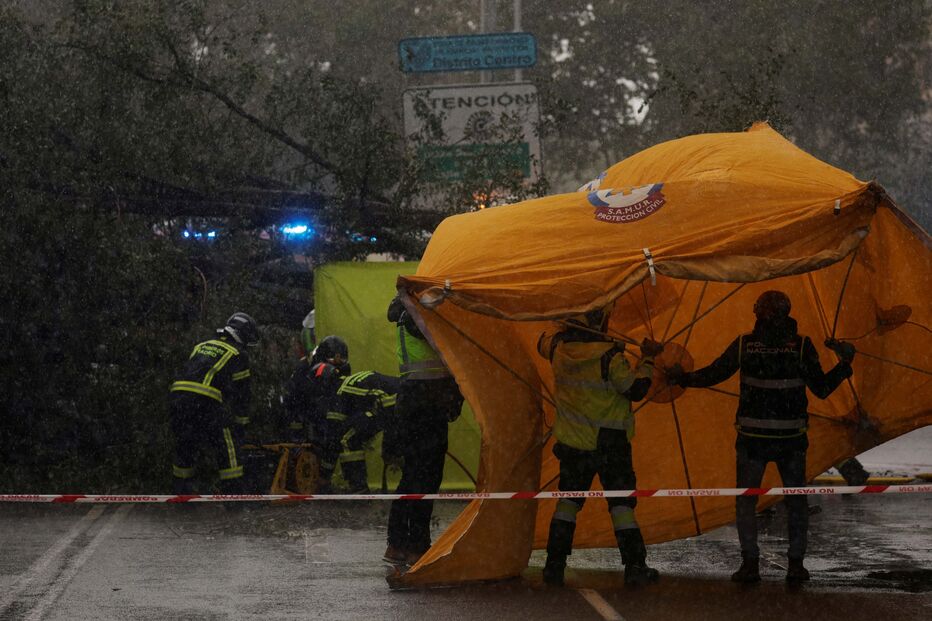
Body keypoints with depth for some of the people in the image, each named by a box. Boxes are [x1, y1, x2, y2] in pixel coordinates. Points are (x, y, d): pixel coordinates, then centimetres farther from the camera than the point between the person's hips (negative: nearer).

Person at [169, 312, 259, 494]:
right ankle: (234, 495, -2)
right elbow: (241, 392, 12)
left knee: (185, 447, 21)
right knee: (228, 447, 2)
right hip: (205, 402, -6)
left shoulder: (201, 346, 29)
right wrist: (240, 424, 20)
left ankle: (181, 492, 26)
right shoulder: (238, 355, 11)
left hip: (177, 397, 6)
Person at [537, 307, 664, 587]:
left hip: (573, 442, 4)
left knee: (567, 500, 13)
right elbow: (636, 389, -12)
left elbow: (543, 342, 21)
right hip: (609, 444, -4)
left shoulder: (560, 346, -3)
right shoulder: (609, 355, -19)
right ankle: (635, 566, 2)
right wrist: (647, 359, -2)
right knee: (621, 502, 3)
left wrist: (570, 328, 28)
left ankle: (554, 565, 10)